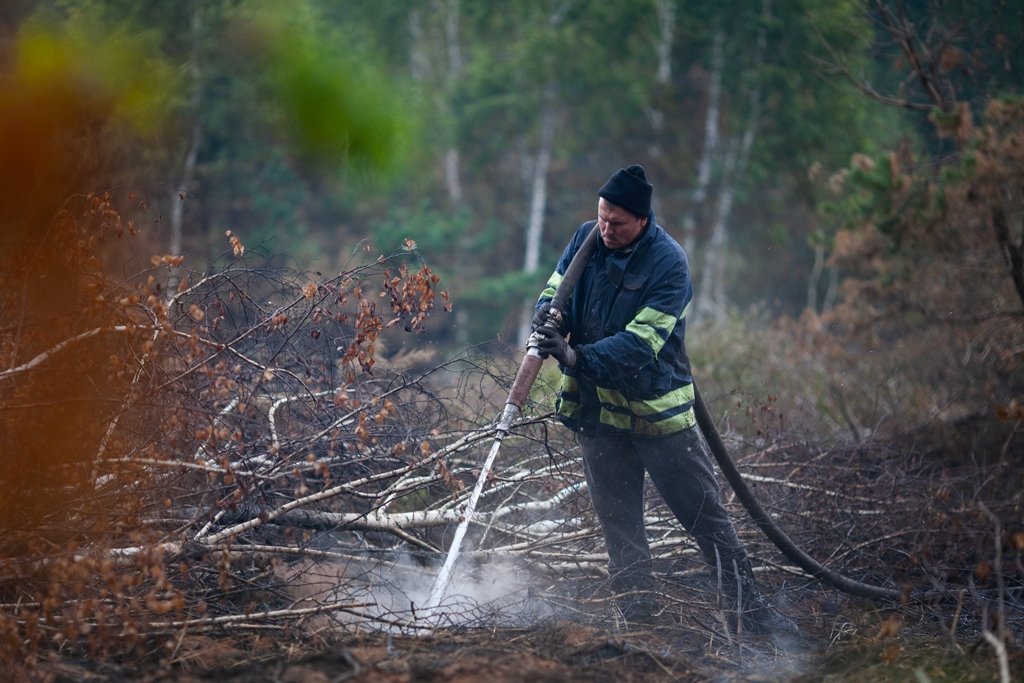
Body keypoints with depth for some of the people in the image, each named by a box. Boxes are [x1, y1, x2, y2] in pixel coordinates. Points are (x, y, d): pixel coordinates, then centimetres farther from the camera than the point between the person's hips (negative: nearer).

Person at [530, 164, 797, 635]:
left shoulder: (669, 262, -17)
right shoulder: (586, 239, -1)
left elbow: (640, 342, -24)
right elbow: (555, 290, 6)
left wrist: (578, 357, -37)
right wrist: (547, 319, -18)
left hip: (657, 410, -4)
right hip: (597, 408, 4)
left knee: (706, 516, 2)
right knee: (618, 525, 7)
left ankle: (749, 610, 10)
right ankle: (637, 618, 15)